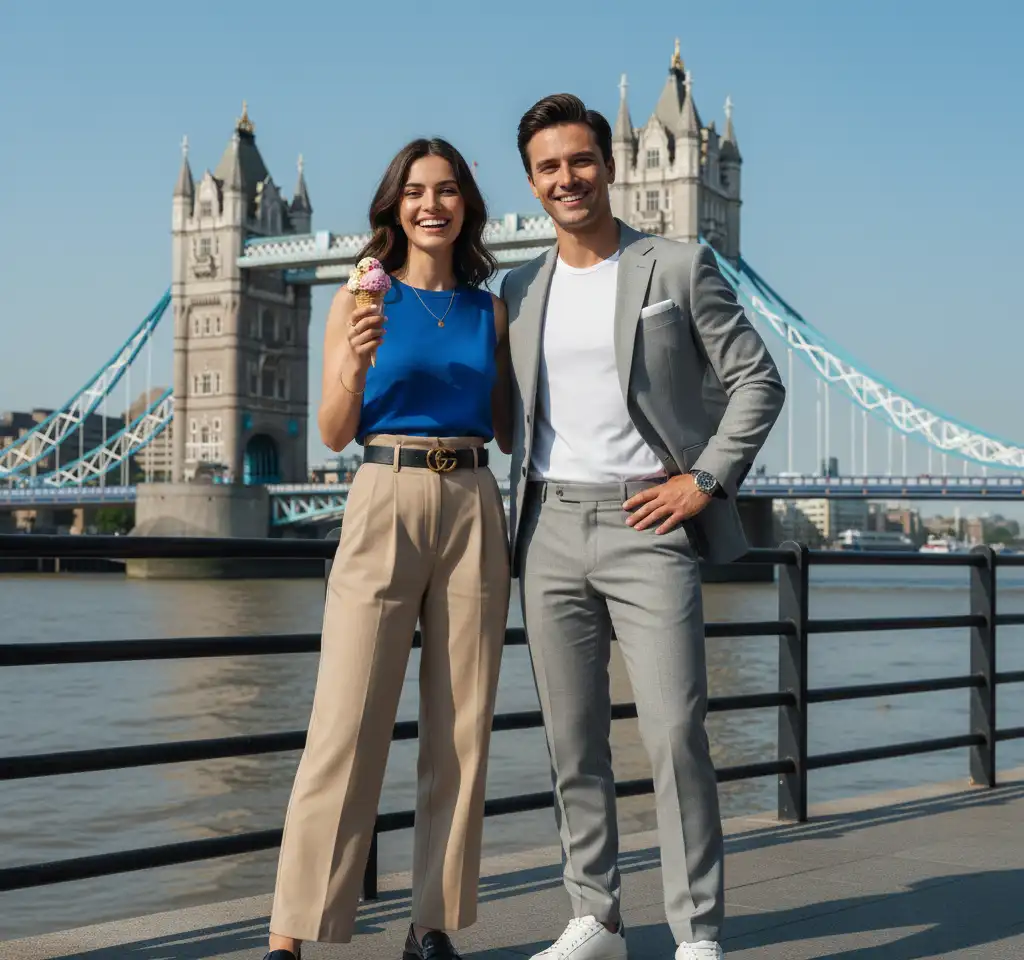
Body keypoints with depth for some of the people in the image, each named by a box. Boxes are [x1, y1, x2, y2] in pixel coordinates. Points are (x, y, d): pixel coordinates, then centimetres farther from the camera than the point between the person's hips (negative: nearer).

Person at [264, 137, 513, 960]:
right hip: (384, 505, -3)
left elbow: (506, 429, 16)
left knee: (461, 728, 3)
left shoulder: (490, 312, 12)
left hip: (474, 513, 3)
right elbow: (334, 435, 2)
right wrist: (355, 366, -16)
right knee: (347, 723, -7)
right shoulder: (362, 302, 5)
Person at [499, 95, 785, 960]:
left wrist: (706, 480, -9)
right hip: (553, 530, 5)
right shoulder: (522, 291, 14)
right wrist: (522, 505, 9)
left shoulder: (680, 268, 1)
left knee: (676, 734, -9)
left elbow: (758, 381, -1)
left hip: (648, 525, -4)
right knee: (573, 741, 7)